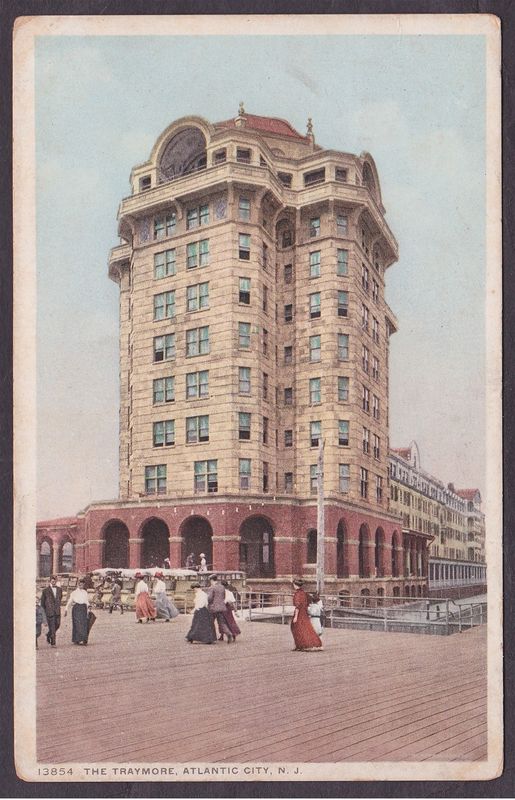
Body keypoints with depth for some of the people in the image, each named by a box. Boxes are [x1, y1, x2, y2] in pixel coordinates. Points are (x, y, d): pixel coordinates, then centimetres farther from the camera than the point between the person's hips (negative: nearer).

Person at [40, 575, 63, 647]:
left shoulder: (59, 589, 7)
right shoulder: (46, 590, -5)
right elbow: (42, 601, 4)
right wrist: (45, 610, 8)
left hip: (57, 611, 4)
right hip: (49, 611, -4)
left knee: (57, 625, 5)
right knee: (52, 627, -4)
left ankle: (48, 635, 32)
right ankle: (53, 643, 2)